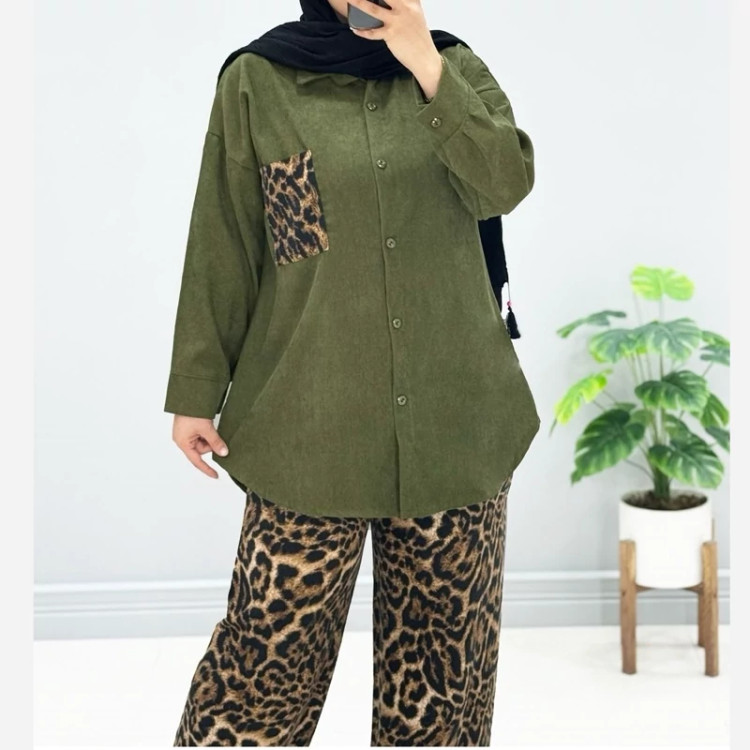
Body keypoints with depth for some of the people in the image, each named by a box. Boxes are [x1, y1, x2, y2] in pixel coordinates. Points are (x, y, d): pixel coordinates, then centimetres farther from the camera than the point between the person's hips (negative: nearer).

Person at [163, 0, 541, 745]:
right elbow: (221, 249, 0)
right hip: (311, 421, -2)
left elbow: (507, 185, -9)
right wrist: (196, 393, 1)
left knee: (444, 638, 11)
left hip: (454, 411, 3)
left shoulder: (456, 67, 7)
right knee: (276, 640, 2)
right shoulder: (256, 80, 0)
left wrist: (426, 69, -15)